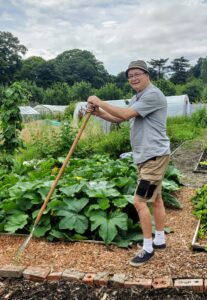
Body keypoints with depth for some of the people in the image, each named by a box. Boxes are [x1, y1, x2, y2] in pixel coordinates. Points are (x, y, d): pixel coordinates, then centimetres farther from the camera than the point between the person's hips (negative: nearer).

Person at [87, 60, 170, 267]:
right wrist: (97, 112, 0)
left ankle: (148, 248, 4)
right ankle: (159, 240, 31)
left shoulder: (153, 95, -17)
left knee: (139, 201, -9)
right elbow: (118, 118, 16)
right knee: (155, 198, 17)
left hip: (154, 156, -10)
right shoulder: (137, 98, 17)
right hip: (145, 156, 10)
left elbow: (125, 114, -24)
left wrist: (100, 102, -14)